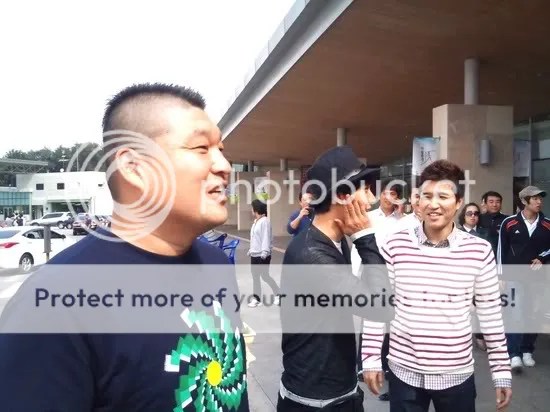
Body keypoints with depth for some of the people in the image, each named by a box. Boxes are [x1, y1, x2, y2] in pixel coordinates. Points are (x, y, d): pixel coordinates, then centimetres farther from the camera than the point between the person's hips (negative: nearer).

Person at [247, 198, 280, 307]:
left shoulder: (264, 221, -15)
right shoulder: (255, 221, 14)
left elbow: (266, 238, -21)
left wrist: (264, 252, -27)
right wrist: (251, 249, 22)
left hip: (262, 255, -9)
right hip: (254, 254, 9)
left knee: (265, 276, -1)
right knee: (255, 276, 10)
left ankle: (278, 294, 16)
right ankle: (256, 298, 18)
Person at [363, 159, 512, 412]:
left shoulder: (479, 251, -8)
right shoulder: (396, 246, -9)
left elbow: (491, 314, 1)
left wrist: (501, 371, 4)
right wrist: (371, 358, -2)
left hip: (457, 374, 1)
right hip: (404, 371, 0)